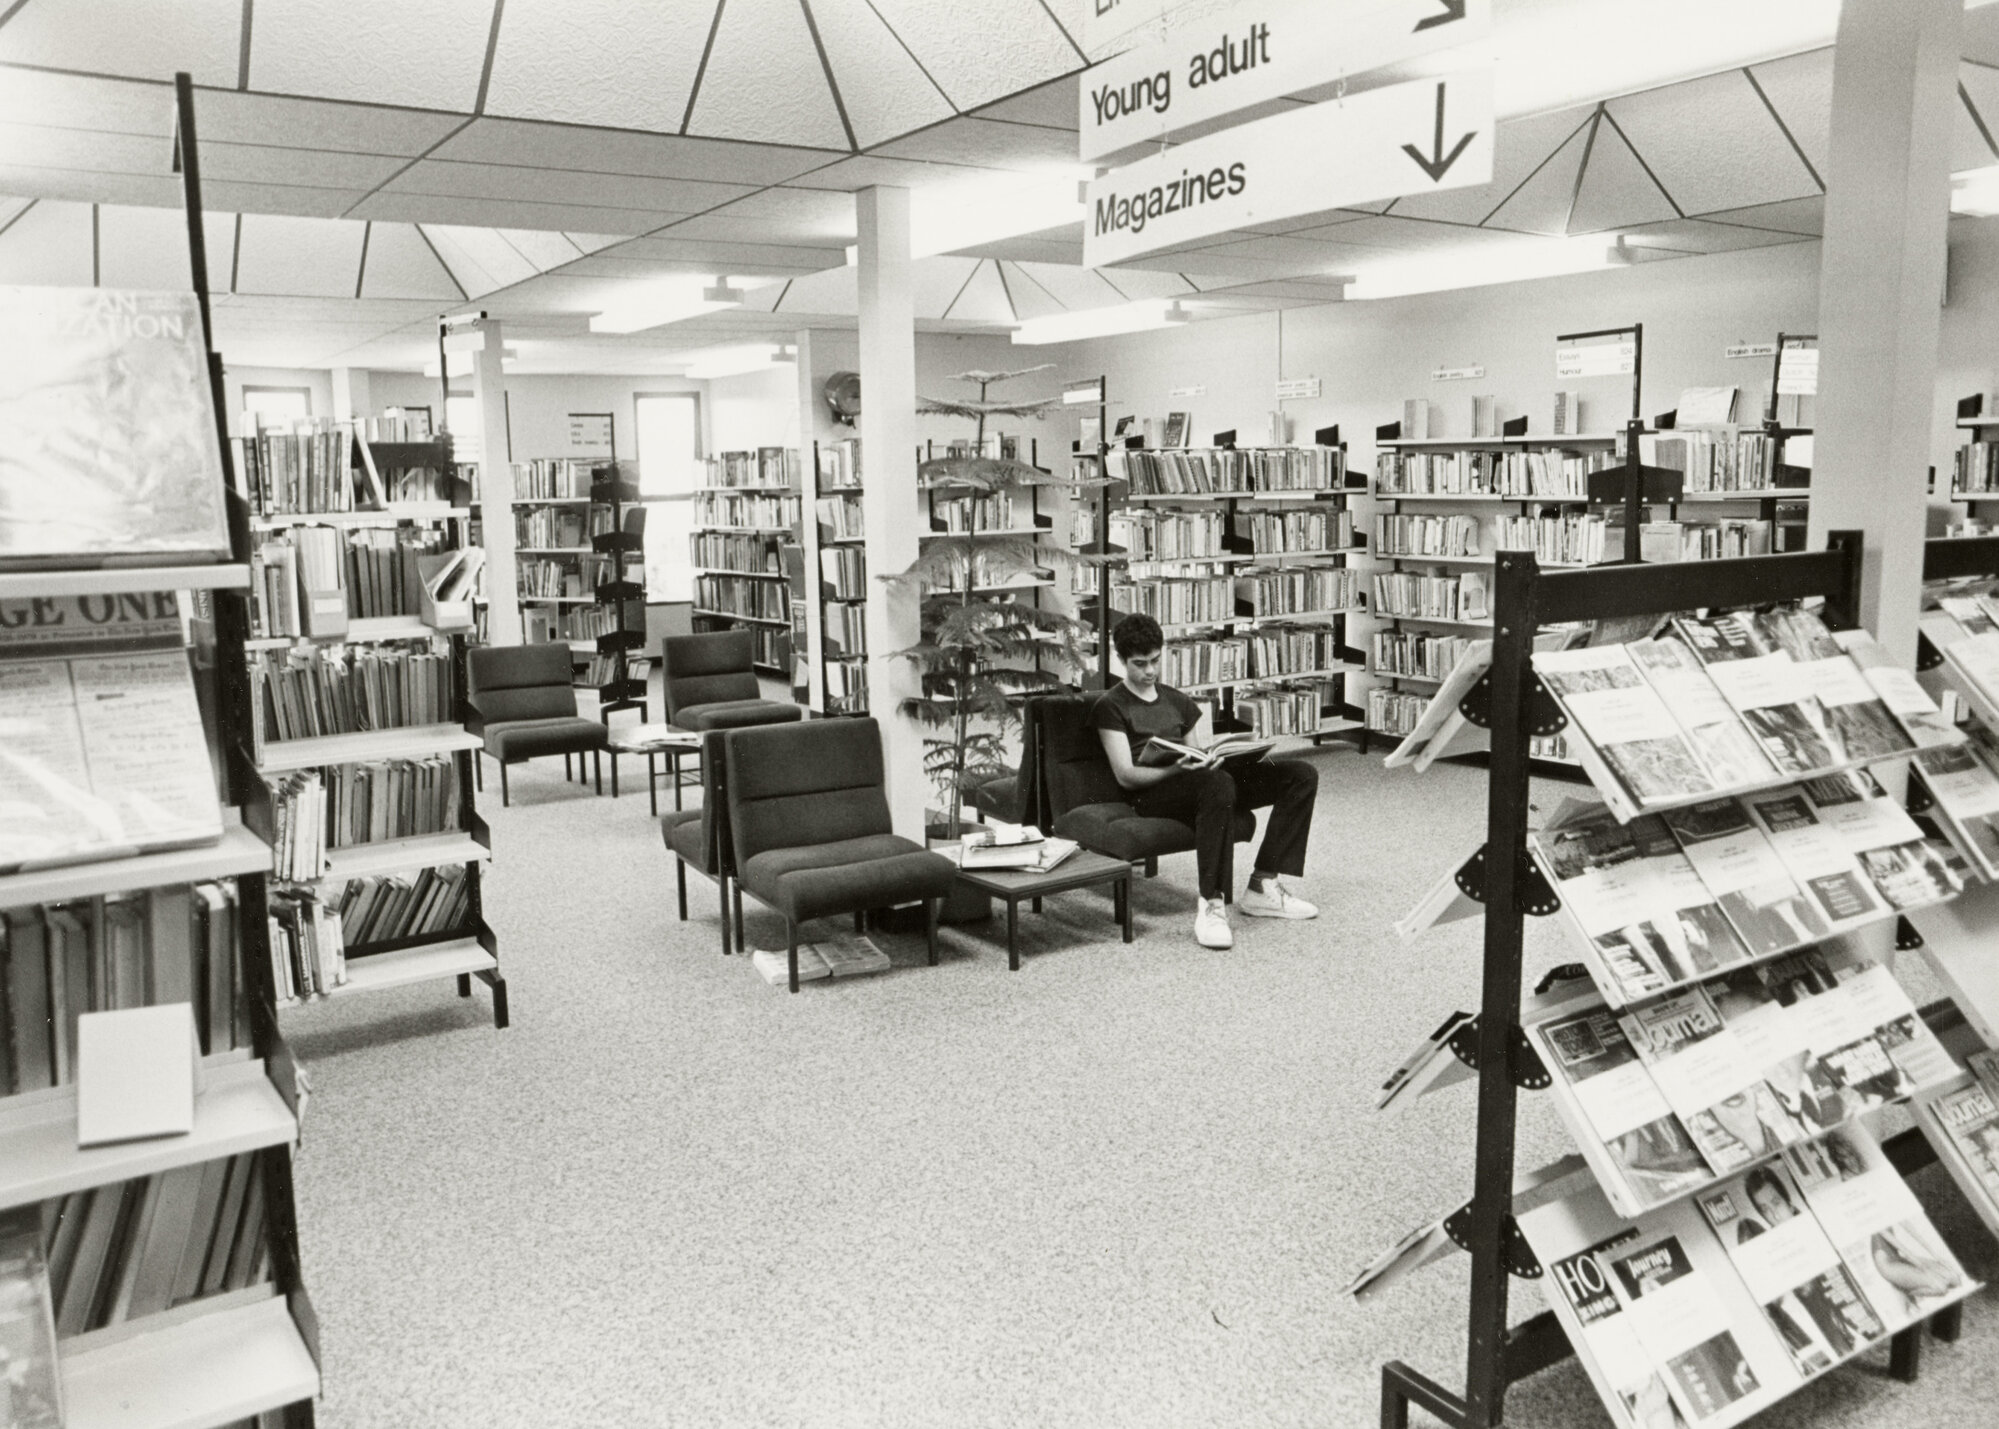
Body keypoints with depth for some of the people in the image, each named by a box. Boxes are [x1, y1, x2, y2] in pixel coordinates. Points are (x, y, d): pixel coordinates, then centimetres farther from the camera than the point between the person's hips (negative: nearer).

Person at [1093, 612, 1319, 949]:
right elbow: (1126, 776, -6)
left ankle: (1263, 885, -16)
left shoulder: (1177, 701, 26)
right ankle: (1211, 904, -40)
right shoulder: (1111, 706, 5)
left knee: (1301, 775, -9)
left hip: (1201, 784, 7)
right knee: (1217, 782, -41)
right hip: (1151, 796, -7)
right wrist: (1178, 768, -23)